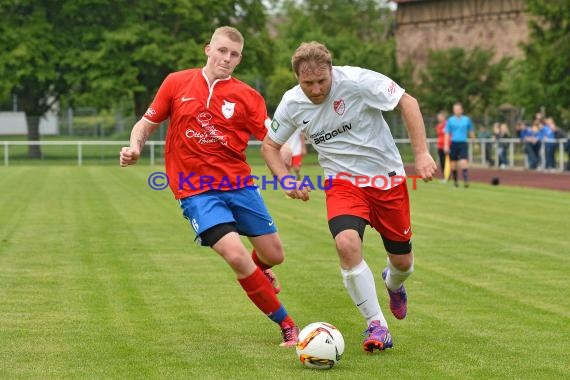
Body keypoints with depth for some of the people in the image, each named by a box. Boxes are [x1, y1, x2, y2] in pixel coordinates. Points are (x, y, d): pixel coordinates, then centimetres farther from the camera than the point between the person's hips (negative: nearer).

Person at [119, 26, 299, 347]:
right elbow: (147, 124, 12)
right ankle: (287, 325, -5)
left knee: (274, 255, 7)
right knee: (236, 254, -21)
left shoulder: (247, 96, 0)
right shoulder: (177, 83, 2)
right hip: (197, 191, -2)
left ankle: (257, 273, 49)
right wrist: (135, 147, -9)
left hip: (239, 185, 2)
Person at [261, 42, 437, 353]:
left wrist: (421, 154, -21)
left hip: (387, 178, -1)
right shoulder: (292, 104, -8)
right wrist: (286, 181, -9)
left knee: (403, 261, 7)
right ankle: (377, 326, -15)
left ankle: (393, 284, 48)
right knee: (346, 243, -28)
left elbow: (407, 102, -14)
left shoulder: (357, 81, -20)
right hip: (343, 181, 1)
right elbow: (270, 144, 8)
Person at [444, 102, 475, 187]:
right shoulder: (450, 120, 3)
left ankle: (466, 180, -20)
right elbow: (447, 134, 3)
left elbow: (471, 132, 17)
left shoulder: (467, 119, 7)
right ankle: (455, 181, 19)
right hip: (453, 143, 1)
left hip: (463, 144, -1)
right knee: (453, 164, 4)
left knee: (463, 163, -16)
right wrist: (446, 145, -6)